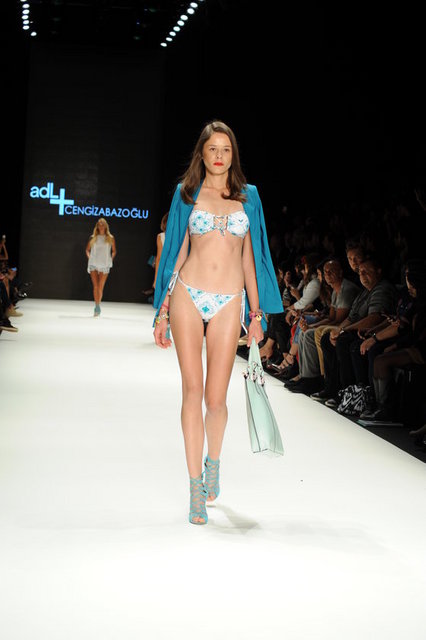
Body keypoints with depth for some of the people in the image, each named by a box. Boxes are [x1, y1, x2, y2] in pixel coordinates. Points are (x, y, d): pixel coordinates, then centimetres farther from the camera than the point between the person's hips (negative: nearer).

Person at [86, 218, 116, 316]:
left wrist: (110, 259, 6)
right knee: (95, 286, -7)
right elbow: (87, 250, 20)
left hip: (104, 265, 0)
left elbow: (114, 251, 17)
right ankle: (97, 307, -6)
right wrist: (89, 258, 8)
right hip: (93, 264, 1)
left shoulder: (110, 238, 5)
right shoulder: (93, 238, 8)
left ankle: (98, 305, 13)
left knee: (100, 287, -1)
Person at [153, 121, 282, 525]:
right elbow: (178, 254, 8)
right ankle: (196, 488, 2)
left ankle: (213, 461, 29)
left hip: (230, 303, 1)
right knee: (192, 390, -5)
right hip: (188, 297, 0)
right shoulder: (187, 195, 8)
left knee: (216, 398, -2)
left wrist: (257, 313, 9)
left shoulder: (247, 197, 11)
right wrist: (163, 313, 5)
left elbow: (249, 258, 12)